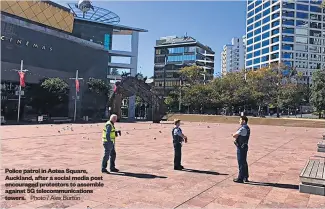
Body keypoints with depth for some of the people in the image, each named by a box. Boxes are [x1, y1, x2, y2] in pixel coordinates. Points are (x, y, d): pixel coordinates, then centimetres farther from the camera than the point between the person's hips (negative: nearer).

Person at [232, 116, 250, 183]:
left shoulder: (243, 128, -19)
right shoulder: (247, 128, 13)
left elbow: (235, 135, -22)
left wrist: (234, 134, 0)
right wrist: (235, 135, -1)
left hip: (241, 147, -10)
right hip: (244, 147, 10)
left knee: (241, 163, -3)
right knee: (244, 162, 17)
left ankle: (240, 178, 3)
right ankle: (245, 177, 26)